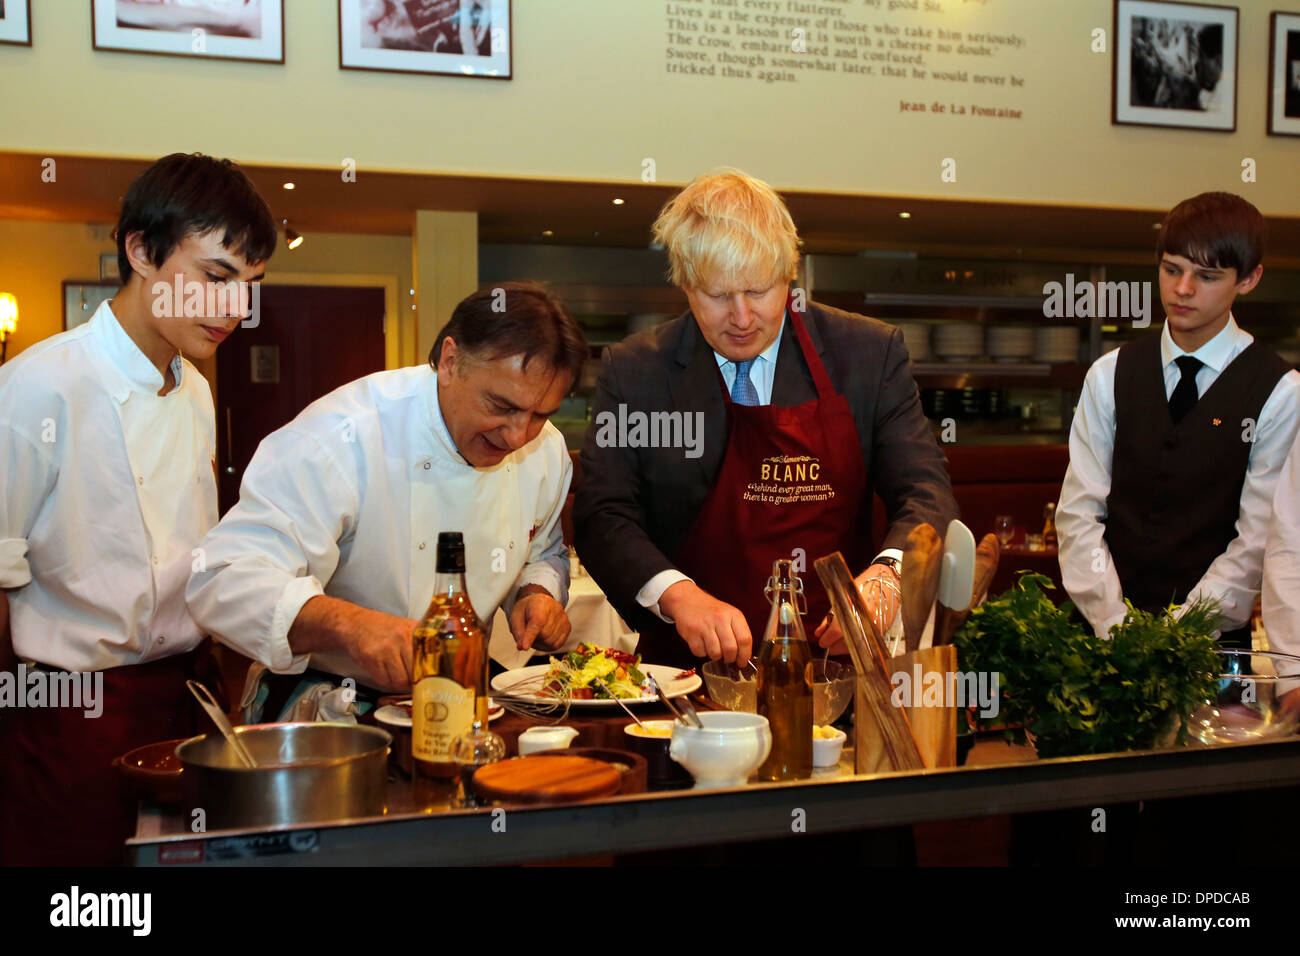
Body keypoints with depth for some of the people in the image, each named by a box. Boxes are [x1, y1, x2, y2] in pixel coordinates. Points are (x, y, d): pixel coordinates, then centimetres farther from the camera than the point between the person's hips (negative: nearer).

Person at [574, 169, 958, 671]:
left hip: (831, 662, 0)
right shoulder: (633, 371, 3)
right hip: (689, 670, 0)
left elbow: (926, 491, 1)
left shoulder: (871, 352, 4)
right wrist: (676, 593, -20)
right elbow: (603, 516, -1)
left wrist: (887, 574, -20)